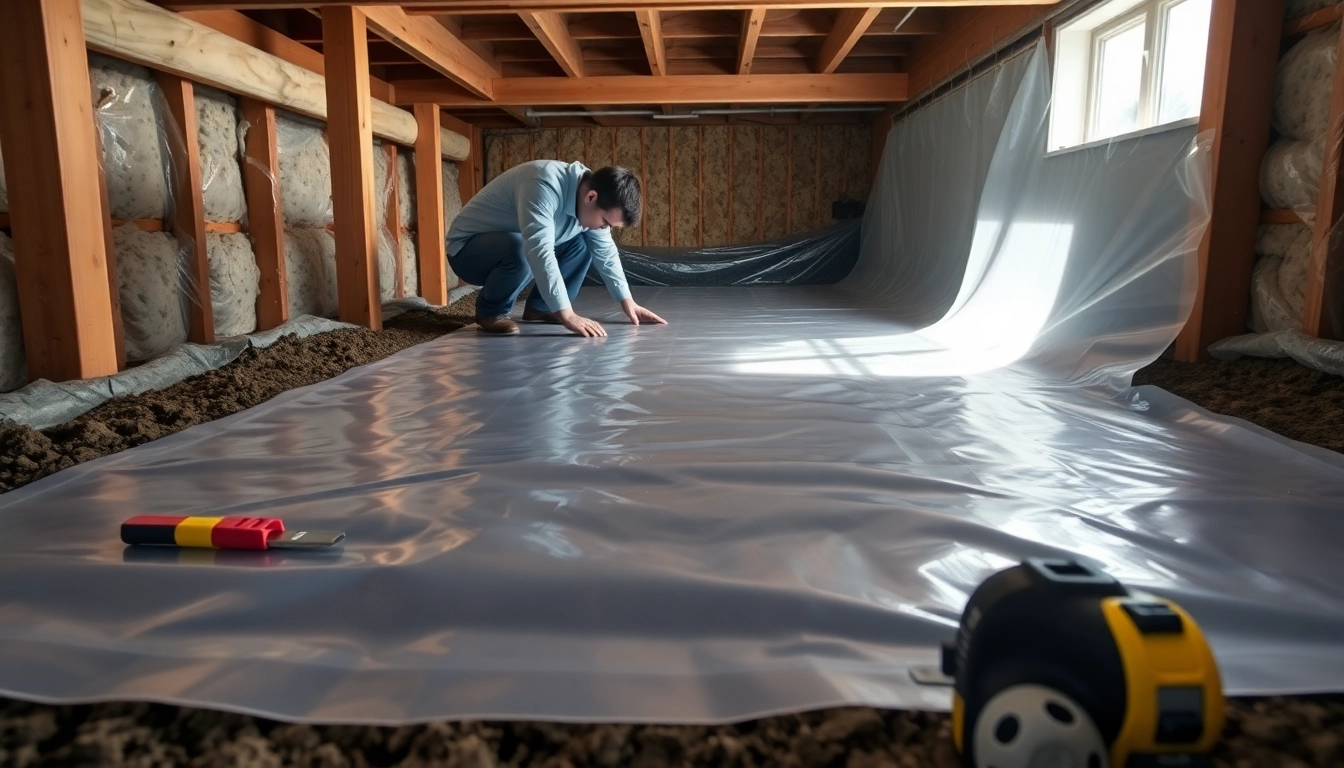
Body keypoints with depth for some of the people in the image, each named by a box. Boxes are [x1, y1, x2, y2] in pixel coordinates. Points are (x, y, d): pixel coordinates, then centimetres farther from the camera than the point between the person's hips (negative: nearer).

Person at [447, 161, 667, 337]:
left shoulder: (591, 202, -7)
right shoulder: (545, 185, -34)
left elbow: (605, 252, 3)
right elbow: (539, 251, -42)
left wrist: (627, 301, -4)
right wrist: (567, 315, -44)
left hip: (515, 247, 8)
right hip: (467, 249, -8)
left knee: (580, 245, -3)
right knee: (519, 252, -36)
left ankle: (538, 308, 6)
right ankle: (491, 312, -11)